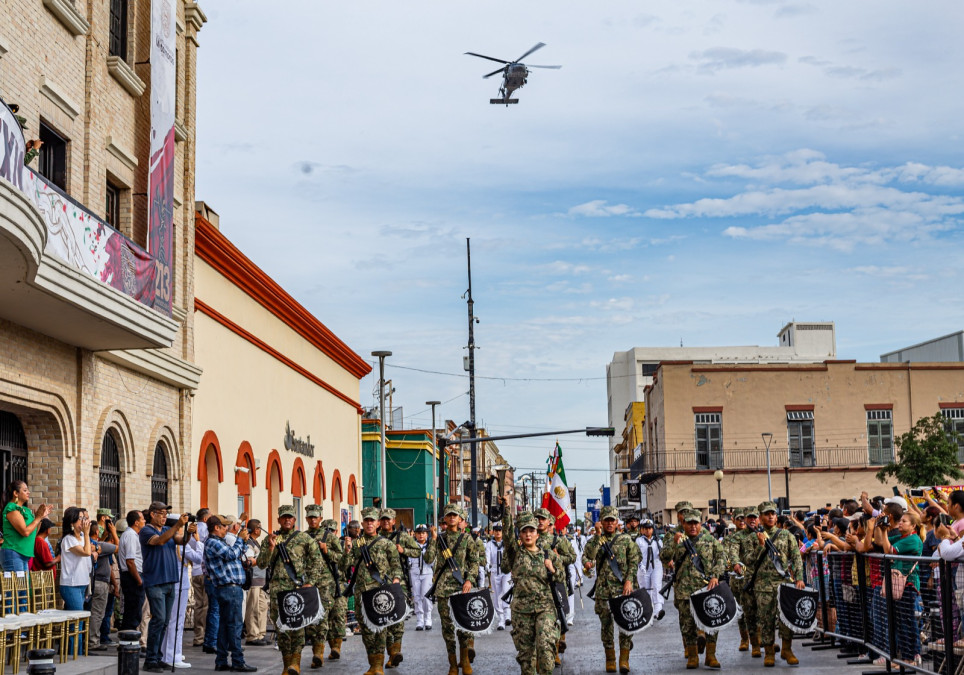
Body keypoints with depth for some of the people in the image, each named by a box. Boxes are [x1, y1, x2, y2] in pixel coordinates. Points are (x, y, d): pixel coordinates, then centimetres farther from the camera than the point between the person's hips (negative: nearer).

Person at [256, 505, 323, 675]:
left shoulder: (304, 538, 6)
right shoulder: (269, 539, 11)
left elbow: (317, 561, 6)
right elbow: (261, 563, 5)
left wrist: (309, 581, -3)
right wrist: (271, 547, -9)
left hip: (298, 587, -2)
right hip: (277, 588, 3)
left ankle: (296, 661, -15)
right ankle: (287, 661, 11)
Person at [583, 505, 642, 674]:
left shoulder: (626, 539, 7)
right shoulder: (594, 540, 10)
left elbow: (634, 561, 4)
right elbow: (587, 556, -4)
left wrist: (629, 580, -7)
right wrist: (598, 537, -13)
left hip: (623, 588, -1)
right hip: (603, 588, 1)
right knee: (606, 623, 4)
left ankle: (624, 659, -1)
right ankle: (610, 659, 14)